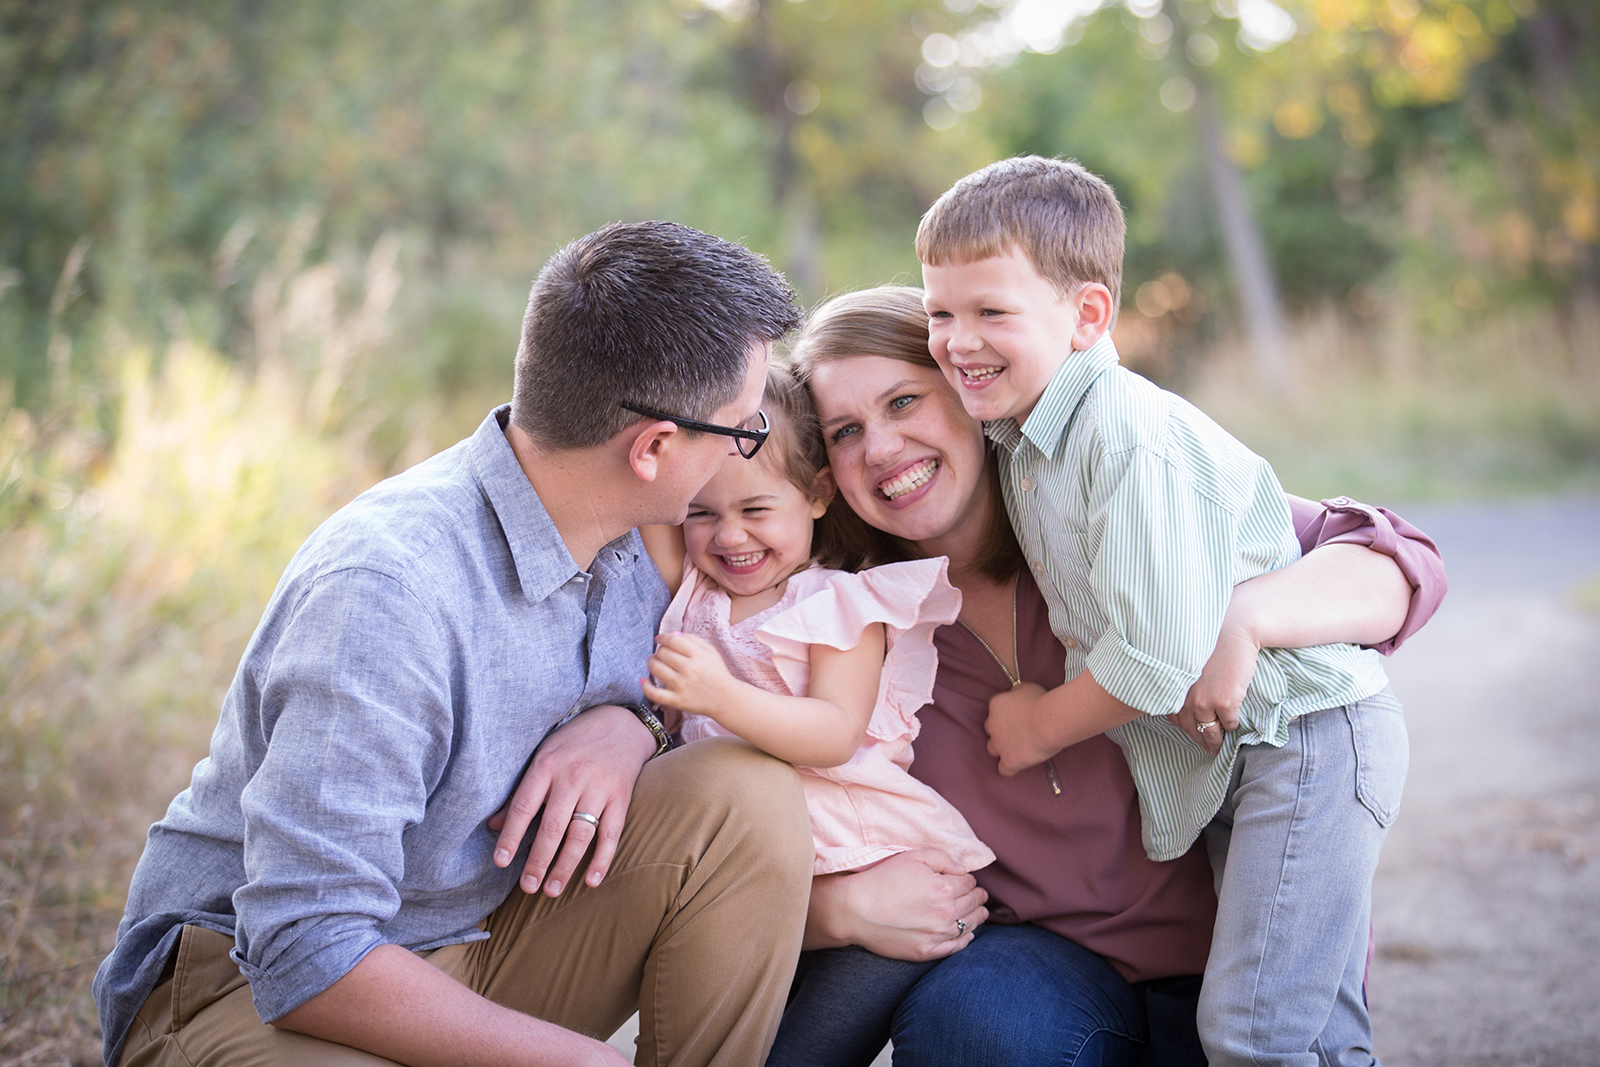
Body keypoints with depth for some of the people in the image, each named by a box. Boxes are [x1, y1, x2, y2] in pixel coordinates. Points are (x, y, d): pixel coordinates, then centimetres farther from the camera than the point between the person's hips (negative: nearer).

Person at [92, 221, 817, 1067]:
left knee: (751, 795, -14)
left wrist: (626, 724, -13)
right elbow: (308, 961, -30)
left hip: (480, 934, 7)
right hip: (247, 981, -7)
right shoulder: (387, 590, -29)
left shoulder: (634, 537, -5)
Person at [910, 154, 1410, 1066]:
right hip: (1217, 749, 10)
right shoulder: (1023, 433, 5)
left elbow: (1158, 656, -26)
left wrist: (1042, 727, -10)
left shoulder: (1135, 440, -24)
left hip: (1305, 736, -10)